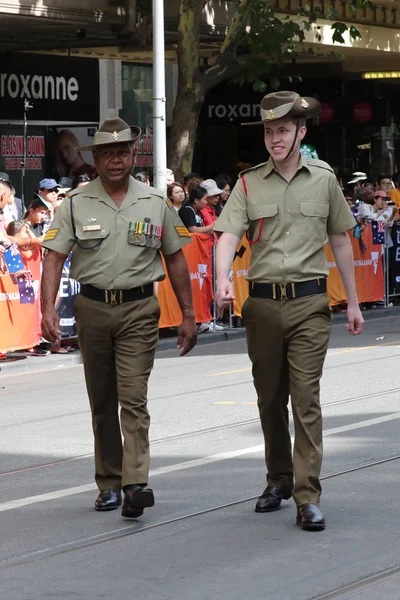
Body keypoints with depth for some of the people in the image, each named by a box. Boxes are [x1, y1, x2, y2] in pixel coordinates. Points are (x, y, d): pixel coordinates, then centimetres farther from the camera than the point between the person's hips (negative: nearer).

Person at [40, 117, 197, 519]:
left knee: (133, 397, -13)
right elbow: (54, 258, -2)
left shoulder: (155, 204, 5)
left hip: (139, 309, -1)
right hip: (92, 308, 2)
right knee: (101, 401, 9)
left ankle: (135, 483, -19)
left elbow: (175, 260, 11)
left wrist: (188, 316, 9)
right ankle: (108, 483, 19)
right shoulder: (76, 204, 2)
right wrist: (48, 309, -14)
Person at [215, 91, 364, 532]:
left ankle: (308, 497, -10)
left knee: (306, 397, -9)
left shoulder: (323, 179, 6)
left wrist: (353, 302, 15)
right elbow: (229, 235, -8)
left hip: (309, 302, -2)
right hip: (263, 304, 2)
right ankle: (279, 479, 29)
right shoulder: (249, 184, 4)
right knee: (270, 398, 12)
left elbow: (340, 241, 13)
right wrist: (223, 280, -27)